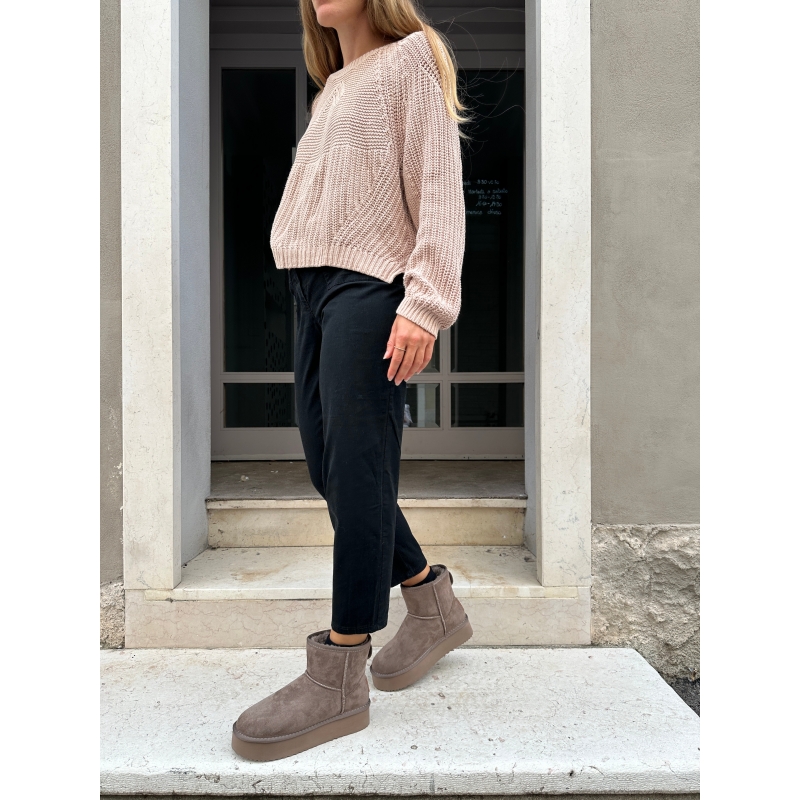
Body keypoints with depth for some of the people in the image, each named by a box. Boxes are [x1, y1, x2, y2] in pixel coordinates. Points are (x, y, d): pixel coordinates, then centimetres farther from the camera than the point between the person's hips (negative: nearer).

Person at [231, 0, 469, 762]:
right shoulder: (333, 86, 27)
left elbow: (437, 187, -8)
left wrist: (424, 303, -19)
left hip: (370, 286, -8)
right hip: (313, 286, 9)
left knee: (356, 471, -10)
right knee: (329, 468, 6)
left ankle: (339, 675, -2)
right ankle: (434, 604, 22)